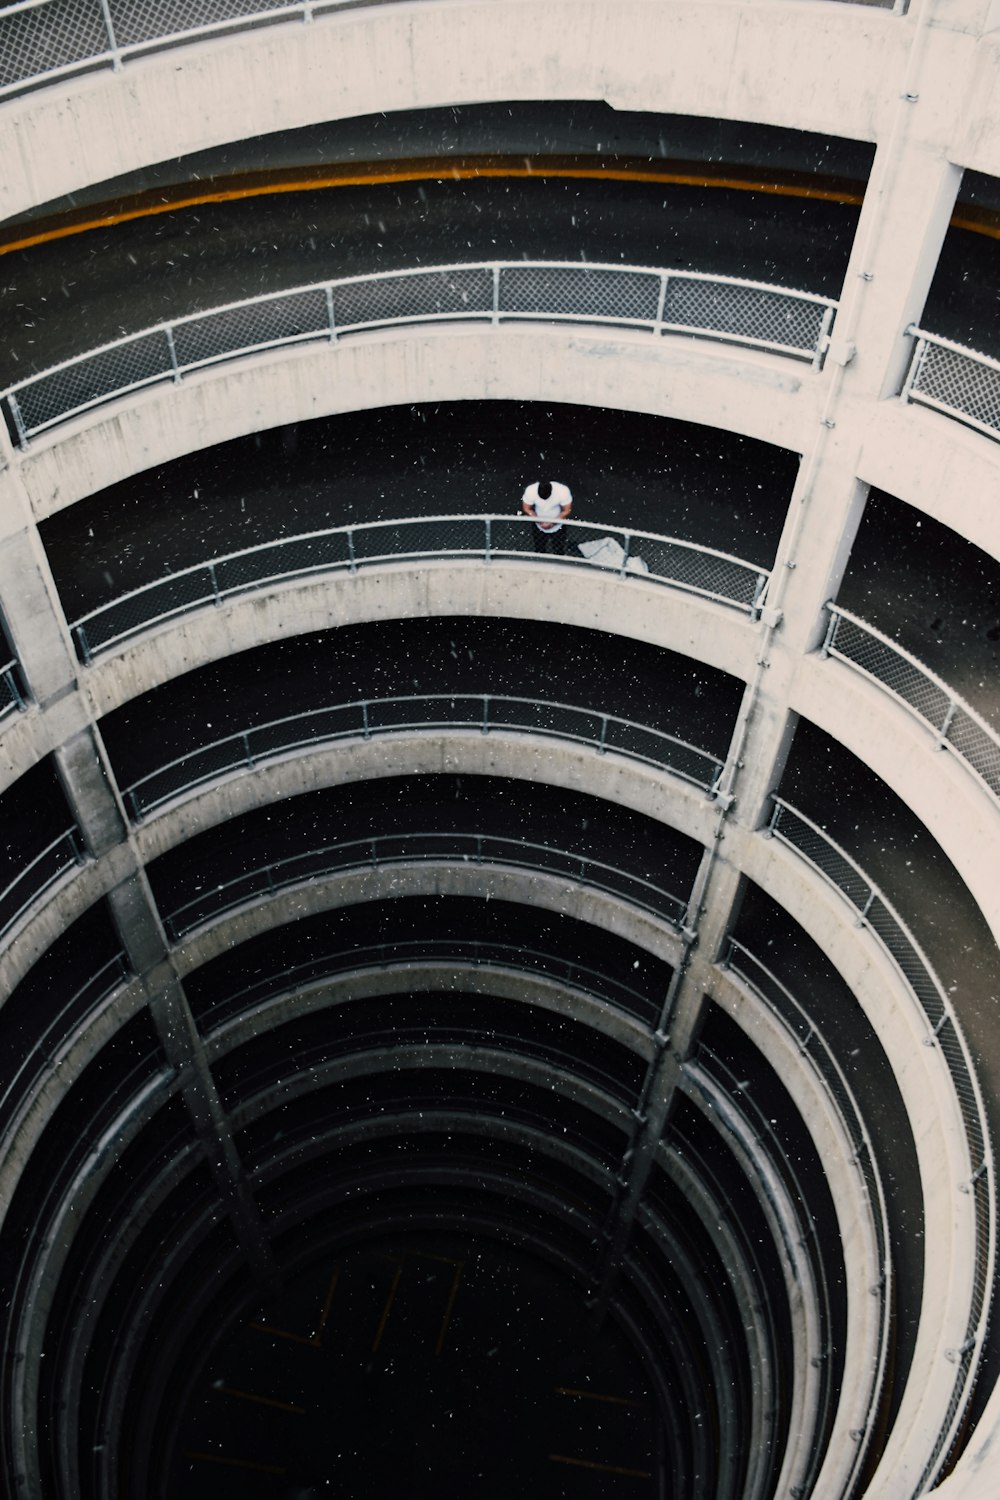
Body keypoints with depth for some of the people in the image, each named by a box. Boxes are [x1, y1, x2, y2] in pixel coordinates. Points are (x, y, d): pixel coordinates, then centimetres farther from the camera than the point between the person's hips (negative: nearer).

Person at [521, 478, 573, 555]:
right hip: (539, 527, 1)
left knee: (559, 551, 22)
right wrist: (540, 522, -28)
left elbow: (566, 511, -20)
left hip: (558, 527, 0)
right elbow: (527, 509, -15)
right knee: (540, 550, 23)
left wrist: (552, 523, -29)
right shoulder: (530, 491, -31)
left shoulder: (563, 491, -34)